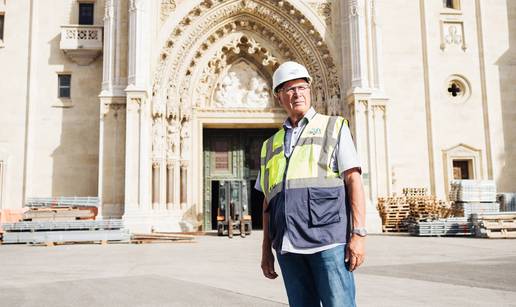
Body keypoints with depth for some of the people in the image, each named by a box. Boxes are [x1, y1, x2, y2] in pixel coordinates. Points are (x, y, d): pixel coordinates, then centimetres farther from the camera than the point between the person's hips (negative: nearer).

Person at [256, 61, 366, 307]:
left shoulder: (333, 127, 10)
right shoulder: (271, 145, 20)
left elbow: (353, 180, 0)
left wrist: (358, 234, -10)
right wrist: (266, 248, 15)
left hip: (328, 239, -4)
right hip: (288, 246, 4)